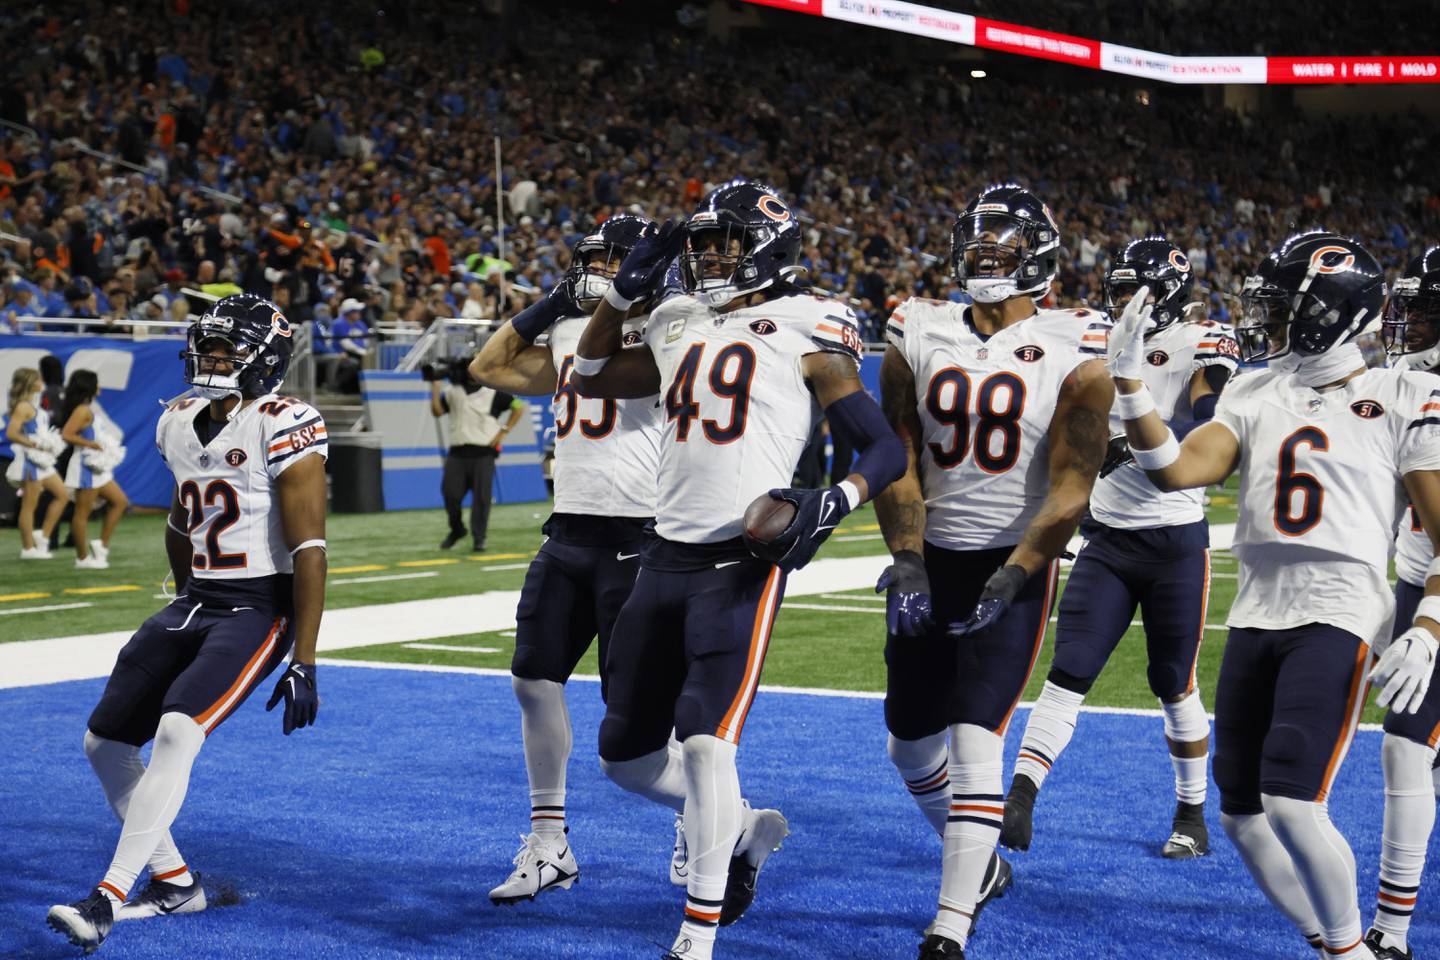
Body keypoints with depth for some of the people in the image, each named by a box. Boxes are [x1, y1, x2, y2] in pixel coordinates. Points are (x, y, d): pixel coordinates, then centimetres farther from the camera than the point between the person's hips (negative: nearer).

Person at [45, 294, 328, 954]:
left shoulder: (282, 428, -15)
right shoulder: (178, 423, 8)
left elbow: (309, 551, -17)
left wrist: (303, 664, -20)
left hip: (260, 609, -8)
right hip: (195, 602, 8)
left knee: (176, 732, -26)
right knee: (104, 742, 6)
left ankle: (107, 902, -23)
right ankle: (173, 882, 20)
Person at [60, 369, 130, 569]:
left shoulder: (90, 409, 14)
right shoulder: (82, 410, -15)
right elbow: (66, 435, -24)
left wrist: (107, 444, 8)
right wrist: (92, 444, -19)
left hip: (98, 466, 10)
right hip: (86, 465, -10)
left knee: (120, 501, 14)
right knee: (83, 512, -3)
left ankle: (102, 545, 14)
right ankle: (82, 558, 3)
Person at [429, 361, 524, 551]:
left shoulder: (492, 392, 1)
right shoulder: (453, 391, 11)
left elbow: (519, 407, 2)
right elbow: (437, 411, 3)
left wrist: (503, 432, -5)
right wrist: (435, 384, -3)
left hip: (483, 454, -3)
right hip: (457, 453, 3)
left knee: (481, 496, -5)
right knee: (450, 493, -1)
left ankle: (478, 538, 4)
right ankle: (457, 530, 22)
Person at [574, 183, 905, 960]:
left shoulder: (802, 334, -2)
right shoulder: (680, 328, 15)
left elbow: (885, 449, -2)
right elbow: (590, 377, 30)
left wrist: (833, 503, -19)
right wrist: (627, 285, 19)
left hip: (743, 561, -7)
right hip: (665, 557, 7)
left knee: (705, 743, -14)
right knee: (625, 754, 11)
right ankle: (743, 830, 36)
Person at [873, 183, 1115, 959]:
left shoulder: (1070, 354, -9)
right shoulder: (918, 338, 2)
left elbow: (1071, 488, -11)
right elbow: (897, 460, 1)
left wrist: (1011, 577, -17)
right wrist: (907, 561, -9)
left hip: (1014, 566, -5)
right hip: (929, 558, 5)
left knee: (975, 742, -15)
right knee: (911, 744, 13)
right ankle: (976, 866, 39)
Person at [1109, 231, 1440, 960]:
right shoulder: (1254, 397, 12)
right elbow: (1175, 471, 0)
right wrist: (1128, 383, -6)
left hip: (1339, 618, -6)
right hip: (1256, 618, 6)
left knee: (1292, 804, -18)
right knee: (1242, 816, 7)